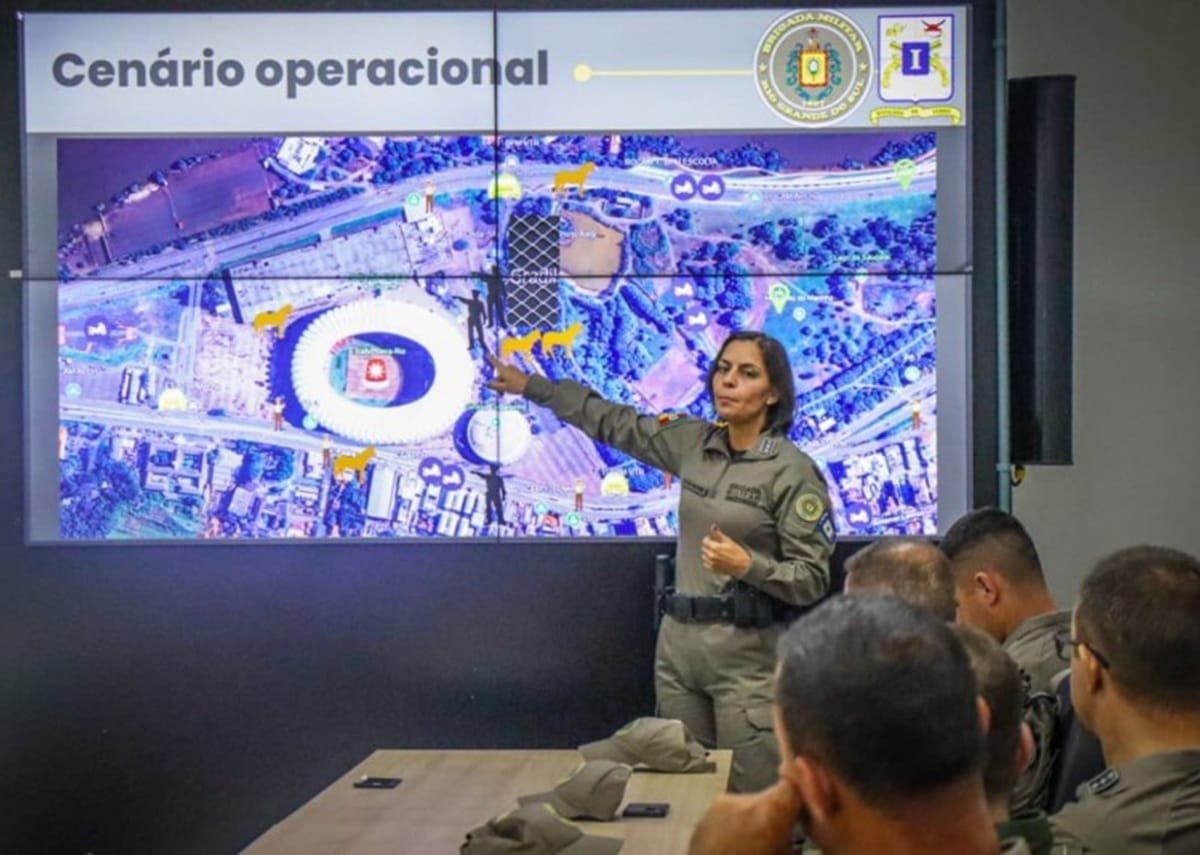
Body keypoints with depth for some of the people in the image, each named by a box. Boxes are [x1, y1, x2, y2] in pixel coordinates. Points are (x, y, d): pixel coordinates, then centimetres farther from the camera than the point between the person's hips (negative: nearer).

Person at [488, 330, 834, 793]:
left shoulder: (794, 470, -8)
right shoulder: (693, 442, 8)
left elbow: (813, 580, -9)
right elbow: (616, 424, 20)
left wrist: (747, 565, -24)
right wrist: (531, 386, 24)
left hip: (747, 654, -6)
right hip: (678, 642, 6)